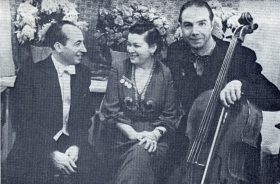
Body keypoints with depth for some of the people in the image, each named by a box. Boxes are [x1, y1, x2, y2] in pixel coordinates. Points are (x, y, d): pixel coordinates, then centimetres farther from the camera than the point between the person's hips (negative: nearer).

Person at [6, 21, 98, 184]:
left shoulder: (83, 73, 8)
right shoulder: (29, 74, -5)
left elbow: (85, 116, 7)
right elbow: (23, 120, -9)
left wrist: (76, 146, -11)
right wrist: (51, 153, -20)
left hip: (72, 143, 3)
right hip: (36, 147, -2)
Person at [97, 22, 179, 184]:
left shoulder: (166, 74, 2)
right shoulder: (118, 69, 5)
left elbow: (170, 116, 4)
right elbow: (110, 111, 1)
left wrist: (155, 134, -13)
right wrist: (132, 134, -11)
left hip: (154, 137, 0)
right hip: (120, 136, 1)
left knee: (141, 153, -31)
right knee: (137, 154, -28)